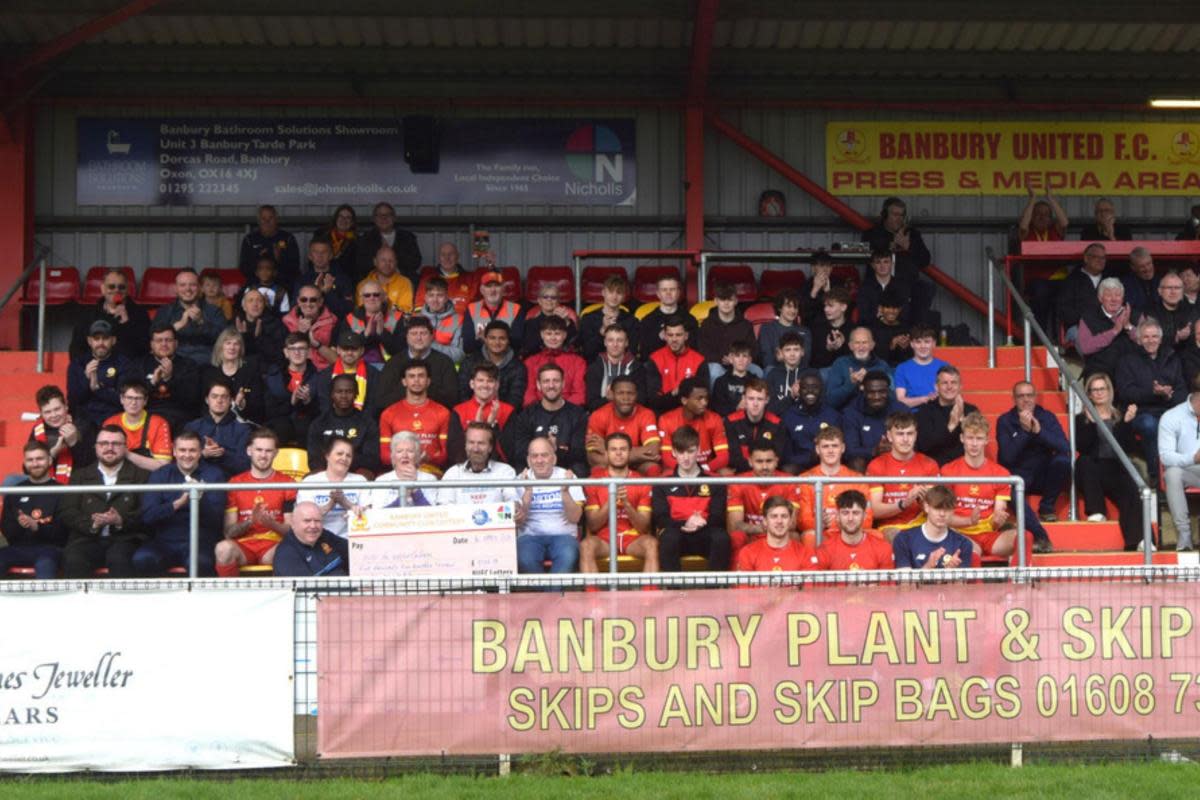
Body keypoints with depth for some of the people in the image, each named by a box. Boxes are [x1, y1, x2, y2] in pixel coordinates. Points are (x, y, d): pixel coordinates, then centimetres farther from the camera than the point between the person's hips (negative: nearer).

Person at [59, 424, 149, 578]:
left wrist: (121, 521, -16)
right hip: (87, 539, 2)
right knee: (73, 559, -30)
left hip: (124, 539, -2)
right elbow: (66, 512, 9)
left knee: (119, 558, -35)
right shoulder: (80, 476, 21)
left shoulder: (140, 476, 15)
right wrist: (91, 523, -10)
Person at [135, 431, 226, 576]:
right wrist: (178, 503, -18)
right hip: (165, 541, 2)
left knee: (200, 563, -36)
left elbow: (216, 517, -3)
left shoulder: (214, 475, 8)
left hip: (200, 541, -2)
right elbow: (147, 516, -2)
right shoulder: (159, 475, 11)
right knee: (142, 559, -29)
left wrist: (200, 499, -23)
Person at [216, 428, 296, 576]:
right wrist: (250, 521, -14)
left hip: (273, 546, -1)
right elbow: (228, 531, 6)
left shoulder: (287, 483, 12)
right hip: (243, 545, 1)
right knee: (224, 548, -34)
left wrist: (273, 524, -16)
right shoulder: (235, 482, 14)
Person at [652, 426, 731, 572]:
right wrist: (684, 524, -21)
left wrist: (702, 523, -21)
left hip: (705, 538, 1)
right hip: (676, 534, -1)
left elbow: (718, 517, 1)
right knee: (668, 536, -35)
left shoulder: (714, 482, 10)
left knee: (721, 537, -31)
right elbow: (659, 518, -2)